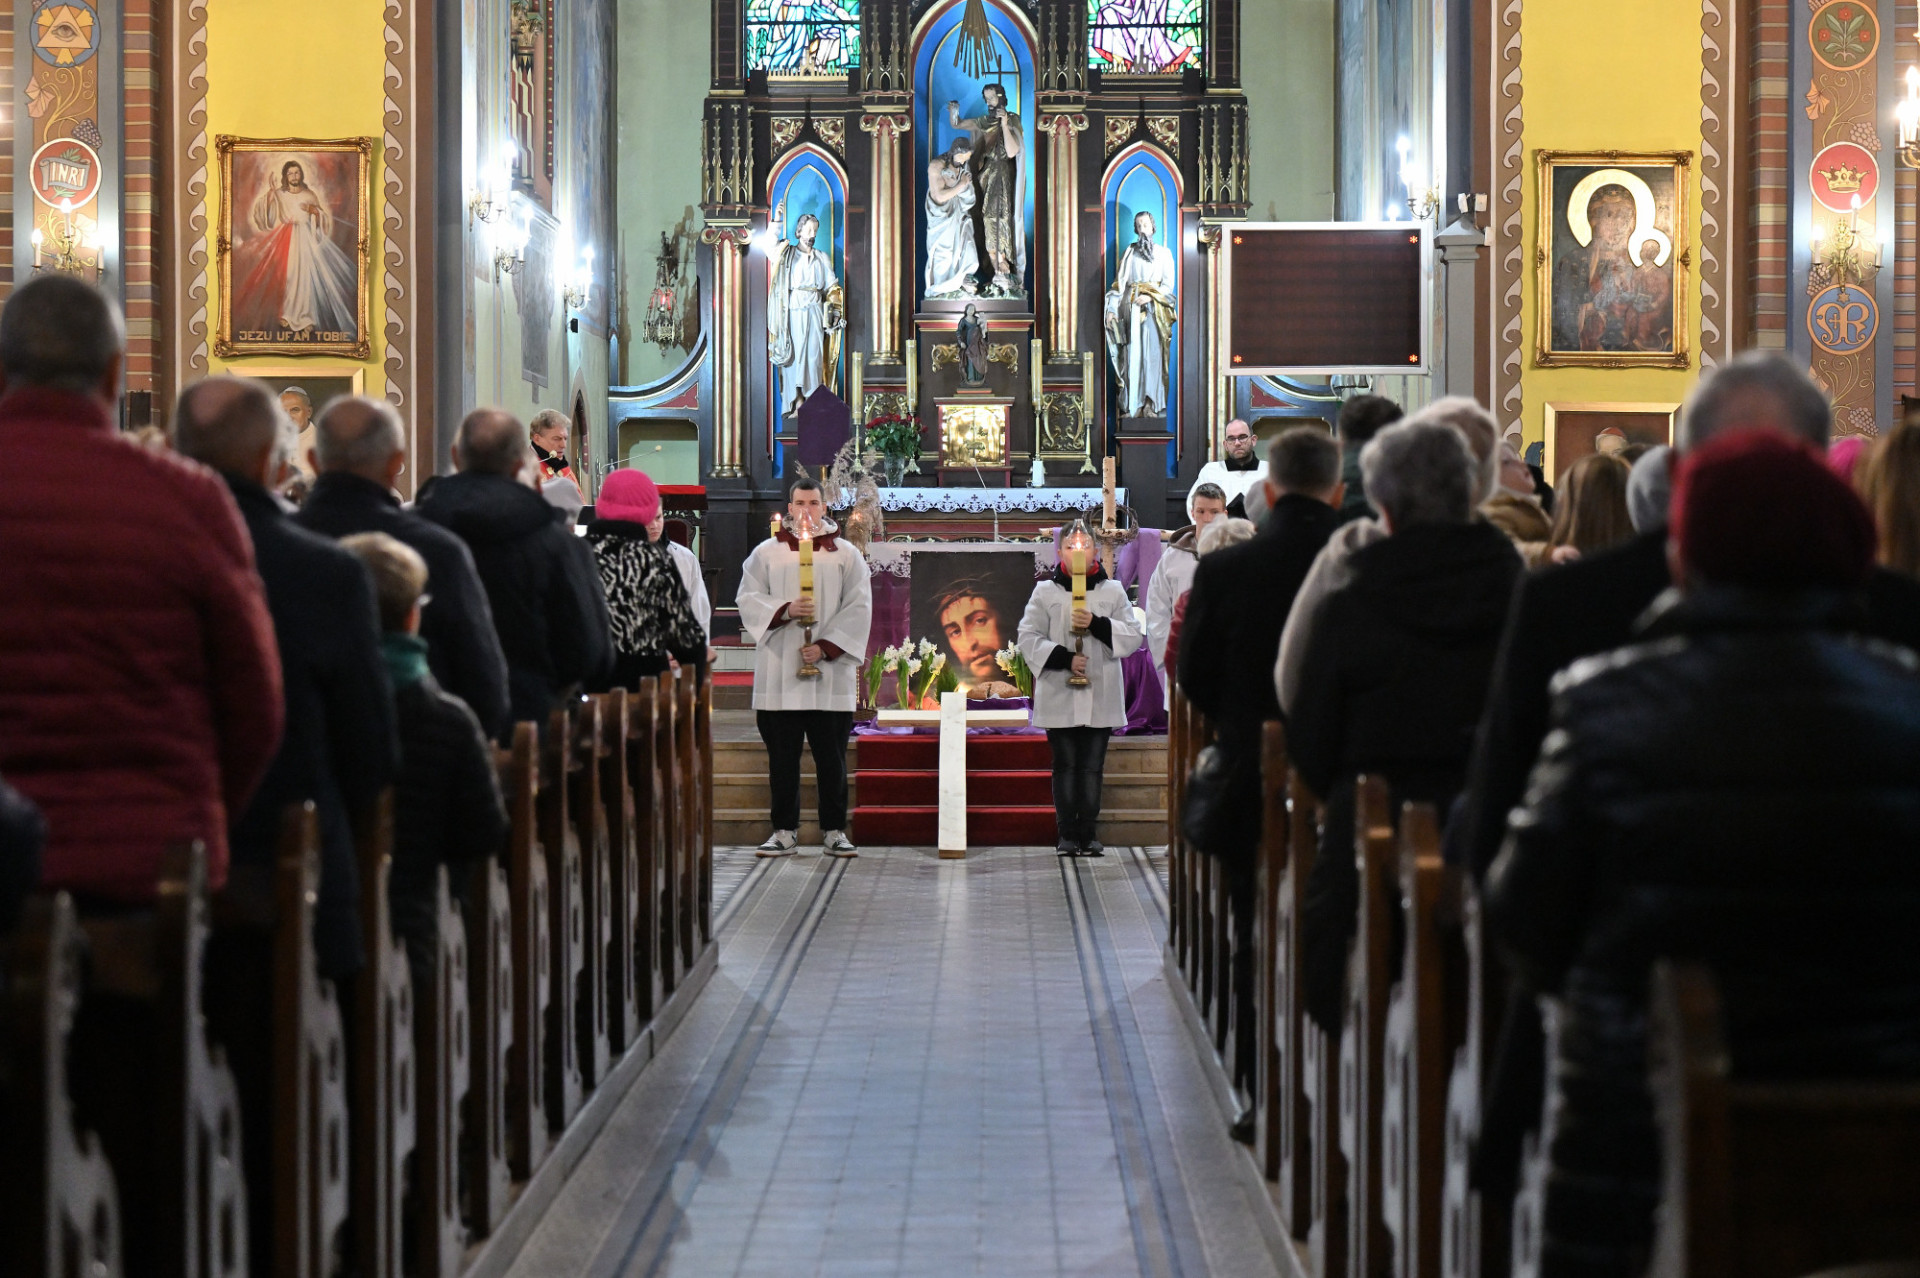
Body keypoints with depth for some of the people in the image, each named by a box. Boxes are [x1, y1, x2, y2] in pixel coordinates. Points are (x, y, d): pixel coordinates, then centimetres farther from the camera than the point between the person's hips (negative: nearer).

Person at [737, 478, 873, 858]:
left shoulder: (846, 555, 8)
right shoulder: (767, 553, 10)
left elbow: (858, 608, 2)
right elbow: (748, 599, 3)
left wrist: (826, 647, -9)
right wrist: (785, 611, -15)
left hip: (831, 673, -1)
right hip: (779, 674, 1)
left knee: (831, 757, 1)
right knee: (782, 757, 3)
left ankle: (834, 831, 6)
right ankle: (785, 830, 9)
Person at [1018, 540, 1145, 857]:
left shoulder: (1113, 591, 8)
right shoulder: (1045, 592, 5)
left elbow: (1134, 636, 1)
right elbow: (1028, 637, -1)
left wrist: (1097, 625, -14)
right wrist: (1064, 658, -13)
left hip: (1100, 697, 1)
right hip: (1059, 697, -1)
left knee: (1092, 768, 2)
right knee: (1065, 765, 2)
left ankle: (1089, 834, 7)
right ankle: (1067, 834, 6)